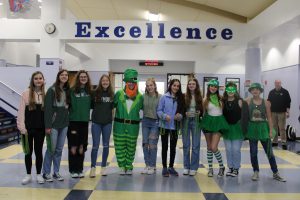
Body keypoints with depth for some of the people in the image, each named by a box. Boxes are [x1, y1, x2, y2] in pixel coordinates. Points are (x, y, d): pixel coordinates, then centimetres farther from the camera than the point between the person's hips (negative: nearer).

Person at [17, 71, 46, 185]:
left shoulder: (45, 95, 2)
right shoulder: (26, 93, -4)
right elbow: (21, 111, -5)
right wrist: (22, 127, -9)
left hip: (40, 128, 1)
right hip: (28, 128, -1)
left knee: (38, 151, 9)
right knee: (28, 151, 9)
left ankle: (38, 174, 21)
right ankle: (28, 175, 22)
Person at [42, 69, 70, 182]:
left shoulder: (67, 90, 8)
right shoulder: (52, 90, -8)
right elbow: (48, 108, -12)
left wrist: (68, 122, 5)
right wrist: (48, 126, -15)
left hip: (64, 124, 5)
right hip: (54, 124, -5)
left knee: (59, 149, 10)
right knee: (51, 149, 0)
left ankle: (56, 172, 21)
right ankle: (46, 173, 14)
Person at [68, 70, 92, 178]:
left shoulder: (89, 91, 7)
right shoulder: (72, 90, -5)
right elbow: (68, 104, -9)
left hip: (84, 122, 4)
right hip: (73, 121, -4)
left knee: (82, 147, 9)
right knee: (73, 147, 1)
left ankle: (80, 169, 19)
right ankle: (73, 170, 13)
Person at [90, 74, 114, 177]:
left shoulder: (111, 94, 3)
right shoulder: (95, 93, -4)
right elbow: (91, 105, 1)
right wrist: (98, 109, -6)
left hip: (107, 122, 3)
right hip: (96, 122, -3)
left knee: (106, 145, 10)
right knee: (95, 145, -1)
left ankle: (103, 167, 22)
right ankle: (93, 167, 8)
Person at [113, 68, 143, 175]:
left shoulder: (139, 96, 2)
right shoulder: (119, 93, -1)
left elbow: (143, 108, 13)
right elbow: (112, 104, 7)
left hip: (133, 126, 0)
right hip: (119, 125, 0)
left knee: (131, 147, 8)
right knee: (120, 147, 4)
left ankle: (129, 167, 22)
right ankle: (122, 166, 17)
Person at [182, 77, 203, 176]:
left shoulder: (200, 97, 2)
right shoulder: (184, 96, 0)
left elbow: (202, 110, 7)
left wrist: (200, 113, -13)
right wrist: (185, 113, -16)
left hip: (196, 122, 0)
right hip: (186, 121, 0)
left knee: (195, 146, 3)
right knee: (186, 145, 8)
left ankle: (194, 168, 14)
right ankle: (186, 167, 20)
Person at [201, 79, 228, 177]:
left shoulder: (220, 98, 0)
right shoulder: (206, 99, 1)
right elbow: (203, 111, 3)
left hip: (218, 122, -1)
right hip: (208, 121, 2)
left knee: (214, 148, -10)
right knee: (209, 147, 9)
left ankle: (221, 166, 13)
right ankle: (210, 168, 23)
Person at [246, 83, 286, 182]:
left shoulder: (266, 102, -1)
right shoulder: (248, 101, -3)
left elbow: (269, 118, 2)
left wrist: (270, 130, -2)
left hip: (263, 128, 0)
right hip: (252, 128, 0)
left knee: (269, 152, 4)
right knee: (253, 152, 6)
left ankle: (275, 173, 17)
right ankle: (256, 172, 21)